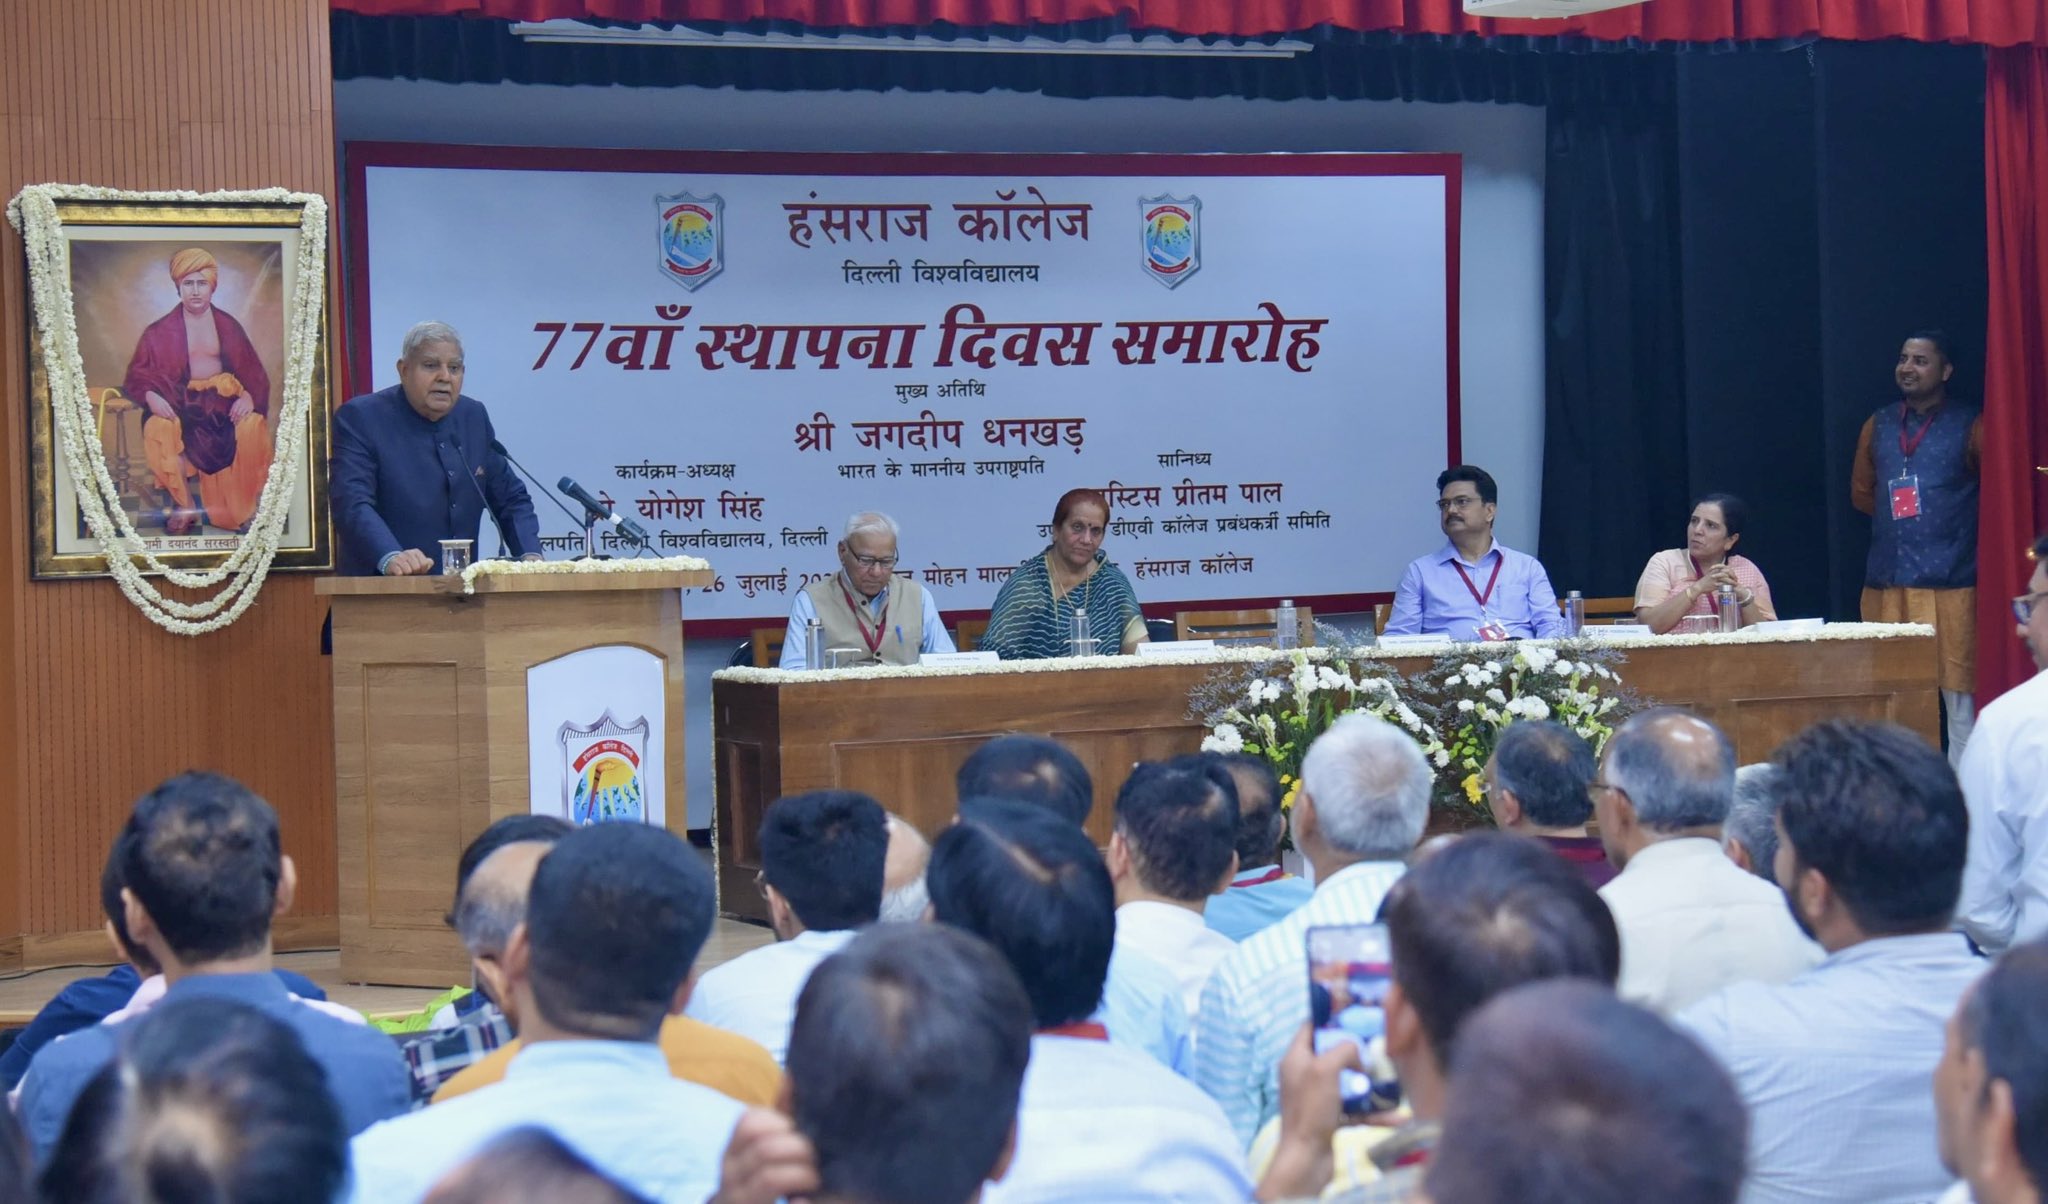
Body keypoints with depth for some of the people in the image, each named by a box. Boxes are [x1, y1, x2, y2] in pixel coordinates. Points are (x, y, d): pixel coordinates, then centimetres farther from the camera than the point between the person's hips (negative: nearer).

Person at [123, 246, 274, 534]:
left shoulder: (229, 327, 13)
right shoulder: (160, 332, 8)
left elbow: (254, 374, 8)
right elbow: (136, 377, 4)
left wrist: (249, 396, -15)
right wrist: (150, 396, -19)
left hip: (224, 399, 1)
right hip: (181, 402, -1)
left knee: (252, 425, -32)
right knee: (158, 429, -35)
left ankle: (248, 507, -13)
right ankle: (184, 506, -20)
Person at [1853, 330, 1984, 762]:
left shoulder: (1969, 426, -1)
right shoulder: (1878, 426, 14)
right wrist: (1899, 512, 10)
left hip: (1950, 580, -5)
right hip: (1887, 580, 5)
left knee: (1958, 694, -6)